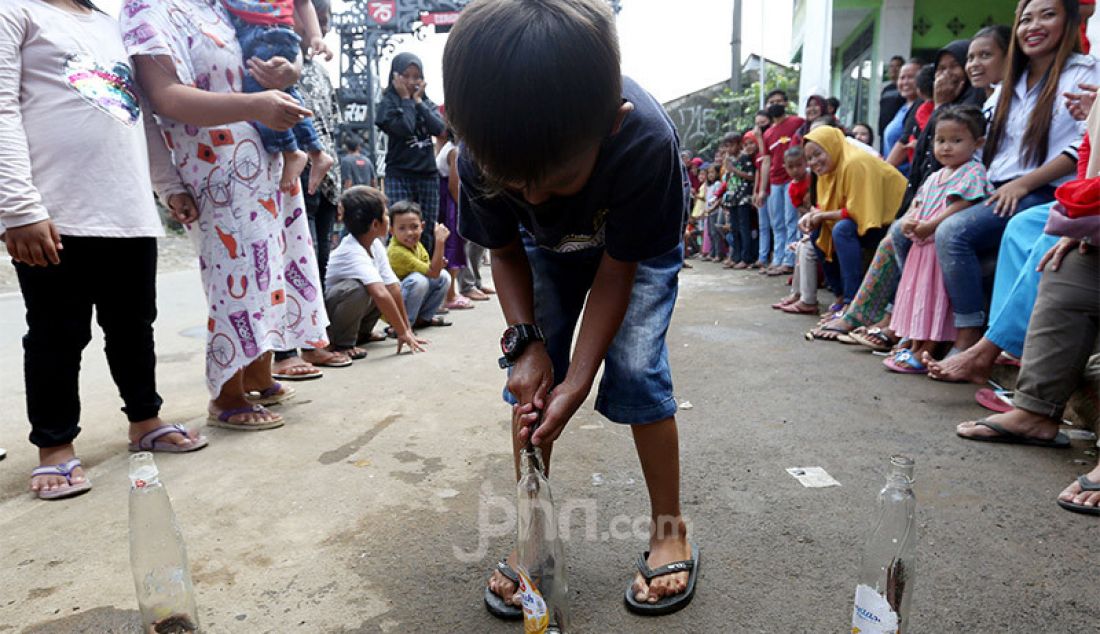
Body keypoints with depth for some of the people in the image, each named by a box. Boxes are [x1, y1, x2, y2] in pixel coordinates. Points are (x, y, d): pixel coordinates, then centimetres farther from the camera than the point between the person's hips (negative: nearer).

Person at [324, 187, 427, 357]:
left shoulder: (376, 245, -5)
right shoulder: (352, 252, -30)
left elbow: (393, 287, -6)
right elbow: (380, 294, -42)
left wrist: (407, 329, -8)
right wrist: (402, 333, -38)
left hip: (349, 304, 9)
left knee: (393, 285, -2)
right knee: (358, 288, -35)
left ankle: (362, 333, 12)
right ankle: (342, 343, -15)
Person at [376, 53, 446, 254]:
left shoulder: (427, 103, 14)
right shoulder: (388, 102, 1)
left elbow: (439, 128, -5)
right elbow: (404, 128, -16)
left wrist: (418, 100, -1)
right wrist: (406, 99, -4)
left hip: (428, 174, 4)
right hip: (400, 175, -4)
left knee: (428, 231, 5)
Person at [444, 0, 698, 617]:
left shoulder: (646, 140, -41)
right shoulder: (482, 156, -31)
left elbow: (618, 268, -28)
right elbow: (505, 252, -13)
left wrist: (578, 379, -33)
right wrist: (526, 341, -27)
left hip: (642, 242, -2)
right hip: (548, 247, 3)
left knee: (635, 367, -16)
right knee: (532, 375, -7)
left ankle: (670, 530, 4)